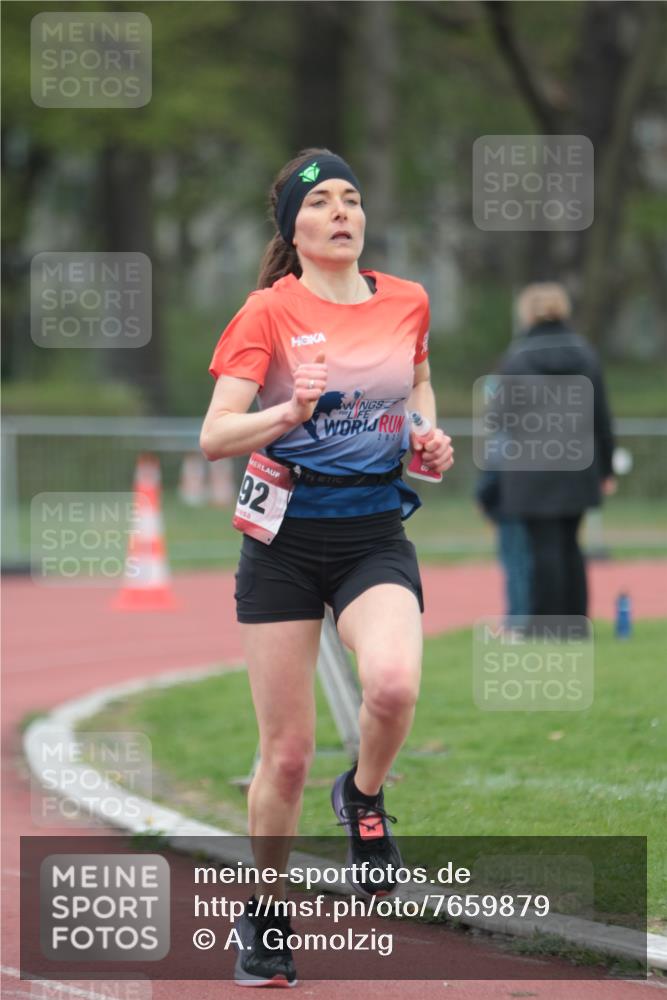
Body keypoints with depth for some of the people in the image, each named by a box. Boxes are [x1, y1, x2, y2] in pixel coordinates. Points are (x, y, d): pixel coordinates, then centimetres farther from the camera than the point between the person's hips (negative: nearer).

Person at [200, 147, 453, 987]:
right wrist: (289, 413, -28)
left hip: (376, 535, 2)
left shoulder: (407, 302, 5)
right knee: (287, 752, -1)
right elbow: (213, 437, -11)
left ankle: (364, 798, 4)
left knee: (393, 682, -29)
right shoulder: (269, 311, -6)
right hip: (286, 539, -2)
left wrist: (430, 434, 7)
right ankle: (265, 910, 21)